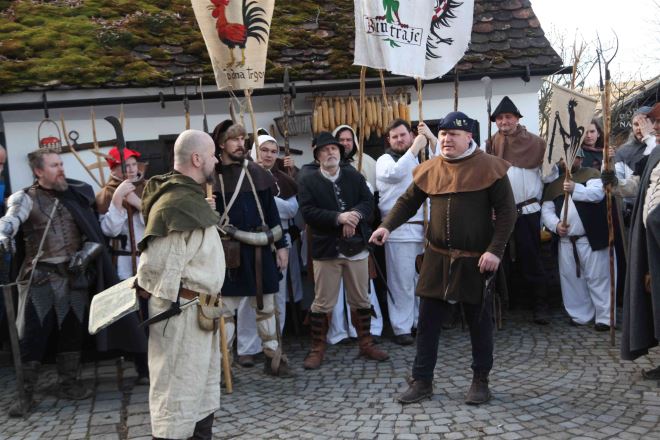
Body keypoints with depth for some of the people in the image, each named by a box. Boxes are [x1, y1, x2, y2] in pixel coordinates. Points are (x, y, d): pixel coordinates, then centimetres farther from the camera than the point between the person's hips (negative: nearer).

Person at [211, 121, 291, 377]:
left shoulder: (256, 172, 5)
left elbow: (271, 211, 7)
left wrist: (280, 245, 5)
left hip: (260, 249, 3)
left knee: (266, 306, 11)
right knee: (224, 309, 3)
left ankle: (273, 358, 23)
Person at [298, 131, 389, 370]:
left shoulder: (354, 176, 9)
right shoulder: (308, 181, -1)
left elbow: (368, 202, -1)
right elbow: (308, 212, -13)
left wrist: (354, 216, -21)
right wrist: (339, 217, -23)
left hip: (356, 248, 3)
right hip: (326, 249, -3)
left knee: (361, 300, 12)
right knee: (322, 303, 3)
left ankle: (366, 344, 26)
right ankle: (317, 349, 16)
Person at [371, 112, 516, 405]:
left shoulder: (489, 167, -7)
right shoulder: (429, 169, 5)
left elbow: (506, 211, -7)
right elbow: (408, 201, 11)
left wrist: (495, 250, -15)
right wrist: (387, 226, -6)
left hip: (476, 260, -3)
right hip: (437, 258, 4)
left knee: (479, 323, 10)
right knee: (428, 321, 7)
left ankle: (480, 381, 27)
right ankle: (421, 381, 20)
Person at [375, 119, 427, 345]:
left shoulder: (419, 160, 18)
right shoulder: (385, 160, 0)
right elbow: (395, 173, -23)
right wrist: (415, 147, -19)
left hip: (423, 229, 6)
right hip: (400, 231, -6)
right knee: (402, 282, -3)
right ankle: (401, 328, 6)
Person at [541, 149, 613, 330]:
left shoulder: (591, 174, 2)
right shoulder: (554, 184, 15)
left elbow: (598, 193, -17)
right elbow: (546, 210, 11)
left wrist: (575, 189, -31)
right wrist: (556, 225, -8)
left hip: (590, 239, -5)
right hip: (566, 241, 5)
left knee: (597, 278, -1)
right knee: (571, 278, 10)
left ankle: (604, 317, 6)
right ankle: (580, 315, 22)